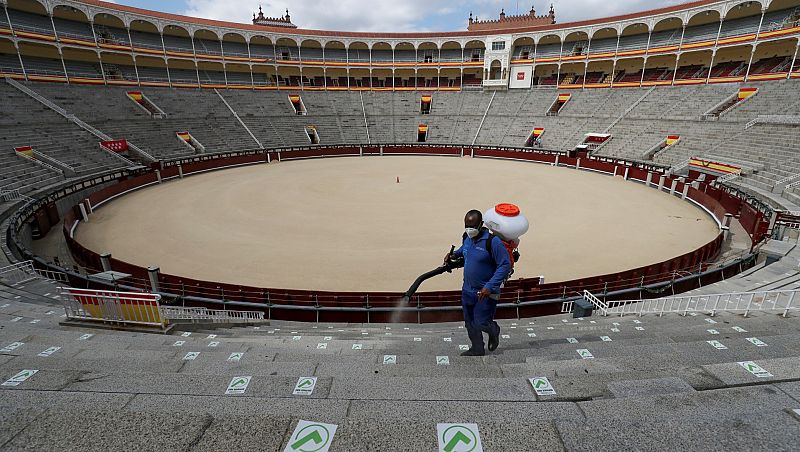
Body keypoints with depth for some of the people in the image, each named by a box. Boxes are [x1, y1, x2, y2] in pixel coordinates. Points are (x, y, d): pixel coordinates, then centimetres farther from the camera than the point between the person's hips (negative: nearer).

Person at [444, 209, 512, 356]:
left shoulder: (493, 241, -22)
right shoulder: (467, 237, 1)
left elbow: (505, 265, -20)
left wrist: (490, 287, -26)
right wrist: (454, 254, 6)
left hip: (485, 292, -7)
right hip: (467, 290, 7)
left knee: (481, 324, -2)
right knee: (470, 322, 15)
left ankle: (494, 330, 32)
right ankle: (477, 349, 34)